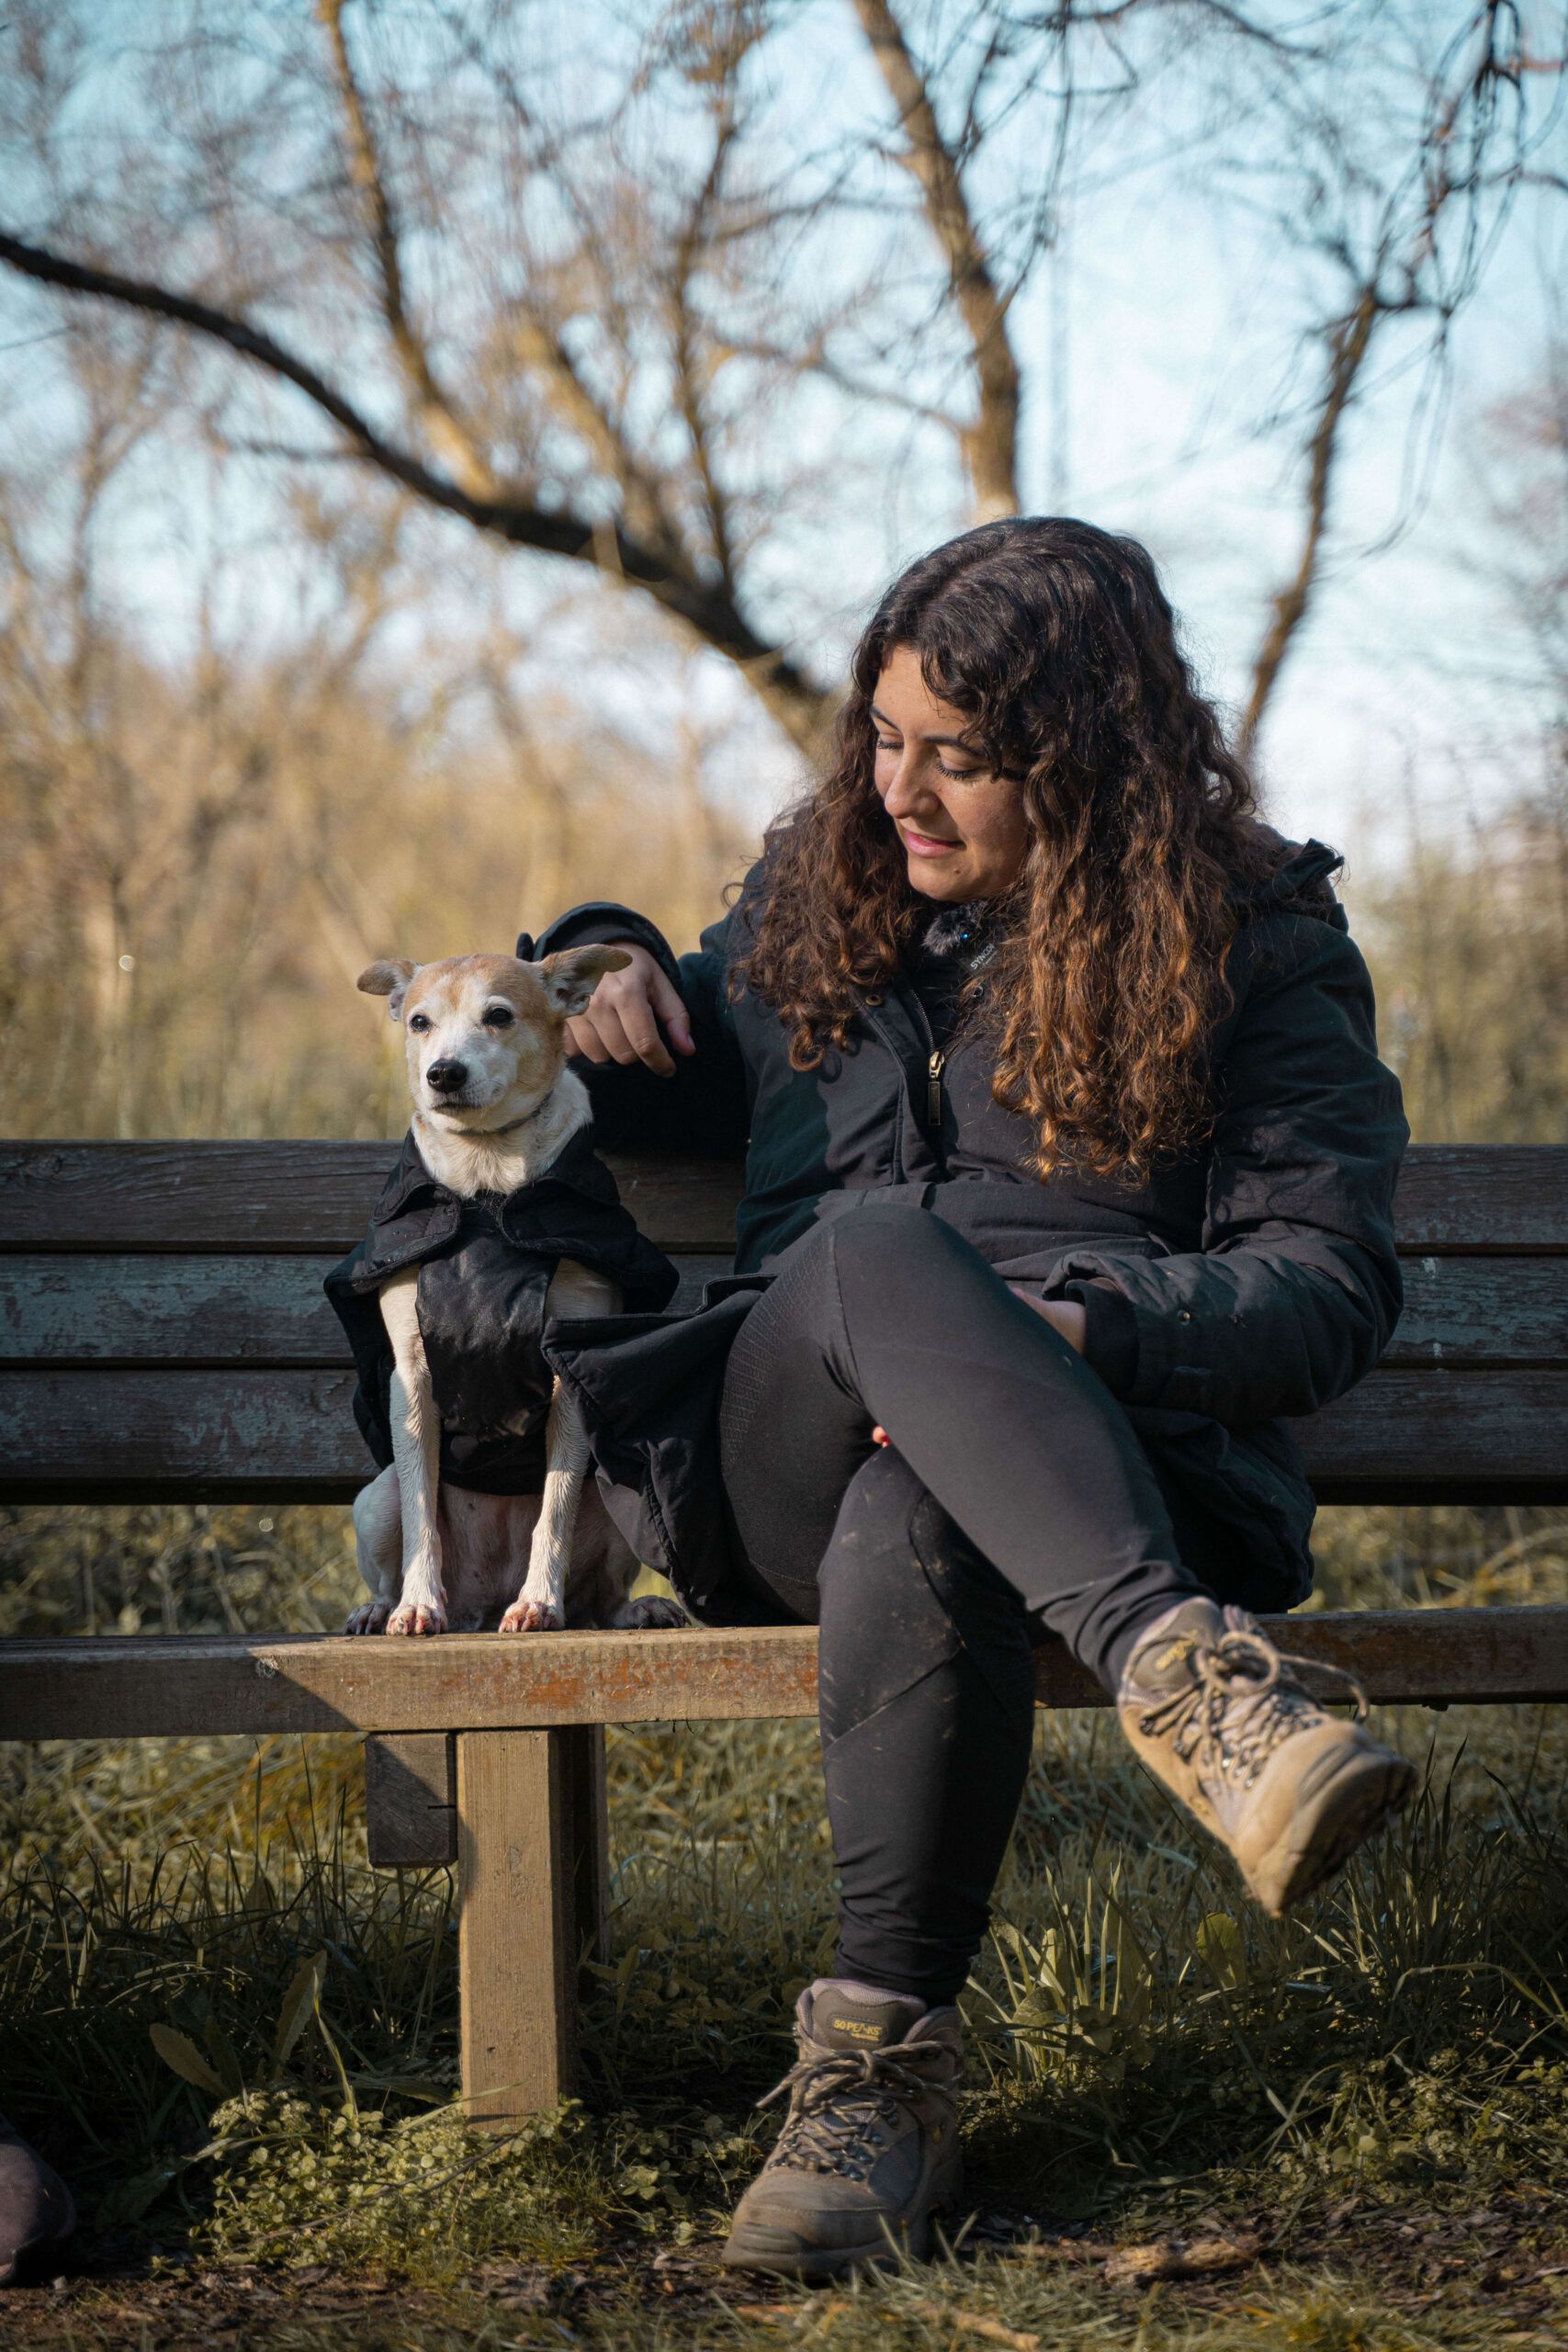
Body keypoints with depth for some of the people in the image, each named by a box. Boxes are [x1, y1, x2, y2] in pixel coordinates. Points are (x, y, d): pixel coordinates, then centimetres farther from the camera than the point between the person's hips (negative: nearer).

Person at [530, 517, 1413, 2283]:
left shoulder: (1257, 947, 6)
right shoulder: (826, 887, 19)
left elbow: (1330, 1280, -2)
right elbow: (697, 1080, 37)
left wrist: (1094, 1327, -20)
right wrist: (610, 977, 12)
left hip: (1121, 1460, -3)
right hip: (781, 1458, 3)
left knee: (912, 1527, -41)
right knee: (876, 1246, -36)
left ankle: (881, 2068, -35)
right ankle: (1181, 1675, -54)